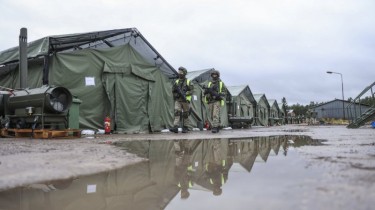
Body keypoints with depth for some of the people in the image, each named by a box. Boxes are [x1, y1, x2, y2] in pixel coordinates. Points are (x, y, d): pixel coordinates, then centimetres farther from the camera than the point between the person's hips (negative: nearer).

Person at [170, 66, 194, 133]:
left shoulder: (188, 82, 1)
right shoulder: (176, 82, 10)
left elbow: (191, 91, -5)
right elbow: (173, 91, 13)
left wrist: (185, 93, -20)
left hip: (186, 100, -2)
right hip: (178, 100, 2)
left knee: (185, 114, 4)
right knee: (177, 112, -11)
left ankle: (185, 128, 14)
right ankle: (175, 127, -17)